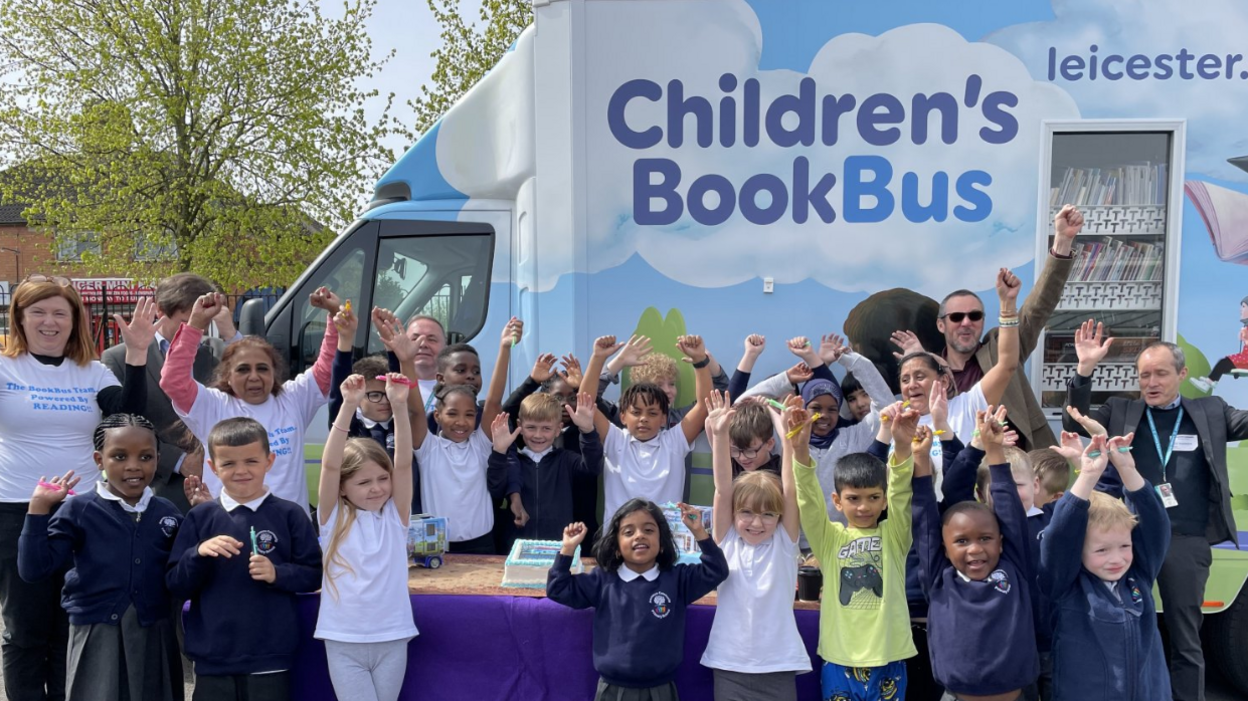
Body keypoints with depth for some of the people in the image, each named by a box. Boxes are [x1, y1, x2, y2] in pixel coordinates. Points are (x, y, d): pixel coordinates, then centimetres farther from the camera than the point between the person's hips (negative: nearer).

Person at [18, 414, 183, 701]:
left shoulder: (168, 513, 3)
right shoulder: (78, 510, -5)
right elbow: (33, 570, -10)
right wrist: (39, 508, -15)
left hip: (155, 635, 3)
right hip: (97, 636, -3)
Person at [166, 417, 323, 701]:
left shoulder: (290, 515, -2)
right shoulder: (200, 517, 3)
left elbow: (315, 575, 1)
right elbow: (176, 587, 3)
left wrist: (278, 574, -17)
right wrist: (198, 554, -15)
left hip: (271, 658, -1)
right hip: (213, 657, 2)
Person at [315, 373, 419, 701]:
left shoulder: (395, 515, 1)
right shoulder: (334, 517, -2)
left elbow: (404, 463, -12)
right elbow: (330, 465, -15)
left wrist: (400, 406, -24)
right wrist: (349, 406, -26)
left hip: (391, 640, 2)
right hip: (343, 642, -2)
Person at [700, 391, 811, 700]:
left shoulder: (784, 543, 0)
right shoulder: (727, 543, 1)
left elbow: (791, 489, -11)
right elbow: (723, 489, -9)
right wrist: (720, 435, -19)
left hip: (777, 668, -1)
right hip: (729, 667, 1)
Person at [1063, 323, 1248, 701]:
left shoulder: (1210, 412, 9)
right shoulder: (1121, 411, 6)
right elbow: (1074, 424, -2)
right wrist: (1085, 369, -14)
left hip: (1187, 542, 0)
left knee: (1185, 641, 10)